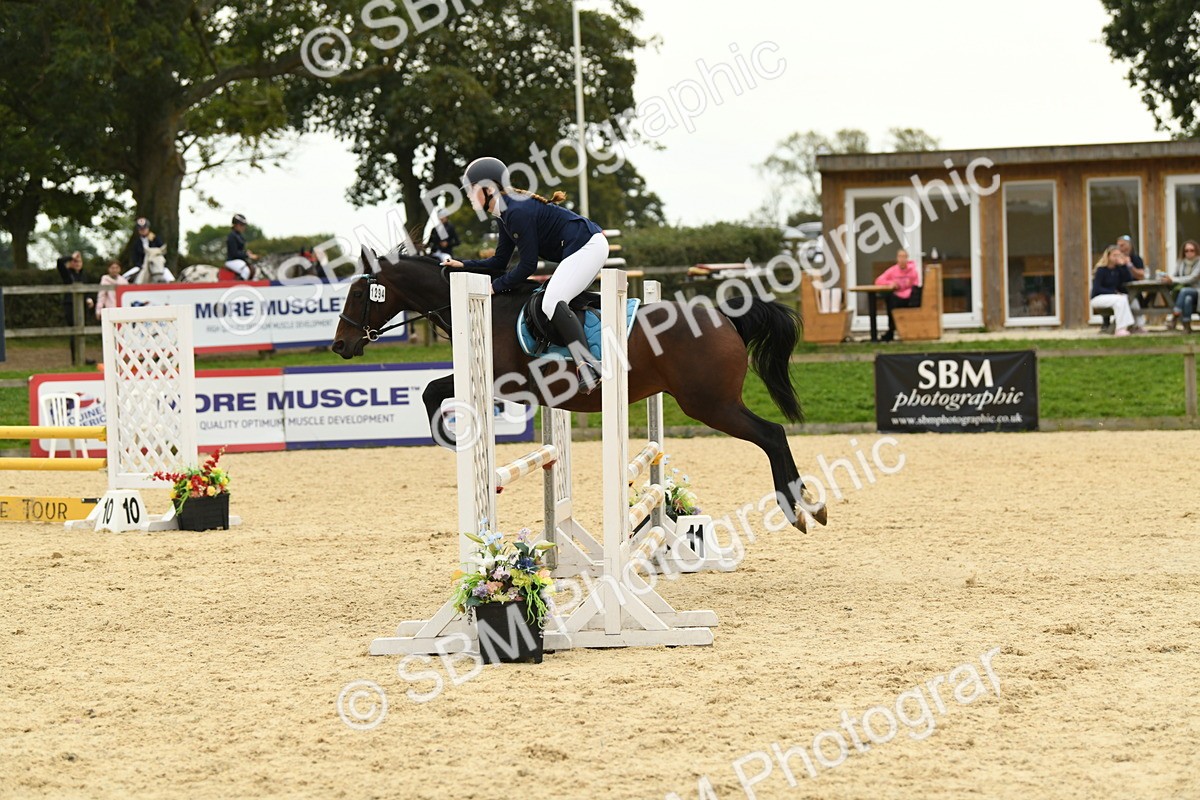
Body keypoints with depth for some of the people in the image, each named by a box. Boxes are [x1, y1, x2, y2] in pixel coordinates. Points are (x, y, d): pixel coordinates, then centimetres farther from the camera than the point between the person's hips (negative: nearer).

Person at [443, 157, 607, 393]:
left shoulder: (517, 212, -19)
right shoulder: (506, 214, 13)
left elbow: (528, 265, -17)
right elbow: (500, 262, 20)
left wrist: (496, 286, -9)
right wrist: (462, 265, 14)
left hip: (588, 246, -11)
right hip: (579, 250, 11)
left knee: (551, 303, -25)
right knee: (552, 301, 18)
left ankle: (588, 366, -38)